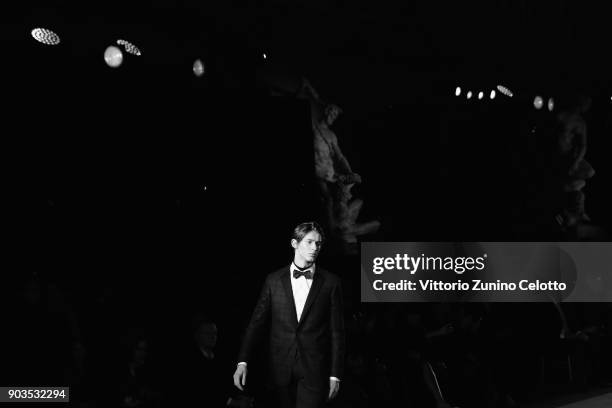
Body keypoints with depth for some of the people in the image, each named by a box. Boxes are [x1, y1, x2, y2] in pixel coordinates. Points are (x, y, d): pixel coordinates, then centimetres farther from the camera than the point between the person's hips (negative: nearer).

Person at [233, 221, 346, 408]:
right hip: (280, 369, 2)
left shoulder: (331, 282, 1)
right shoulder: (274, 280, 5)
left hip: (314, 371, -1)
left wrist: (335, 374, -1)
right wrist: (242, 362, -6)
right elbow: (257, 322, 4)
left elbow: (336, 331, 1)